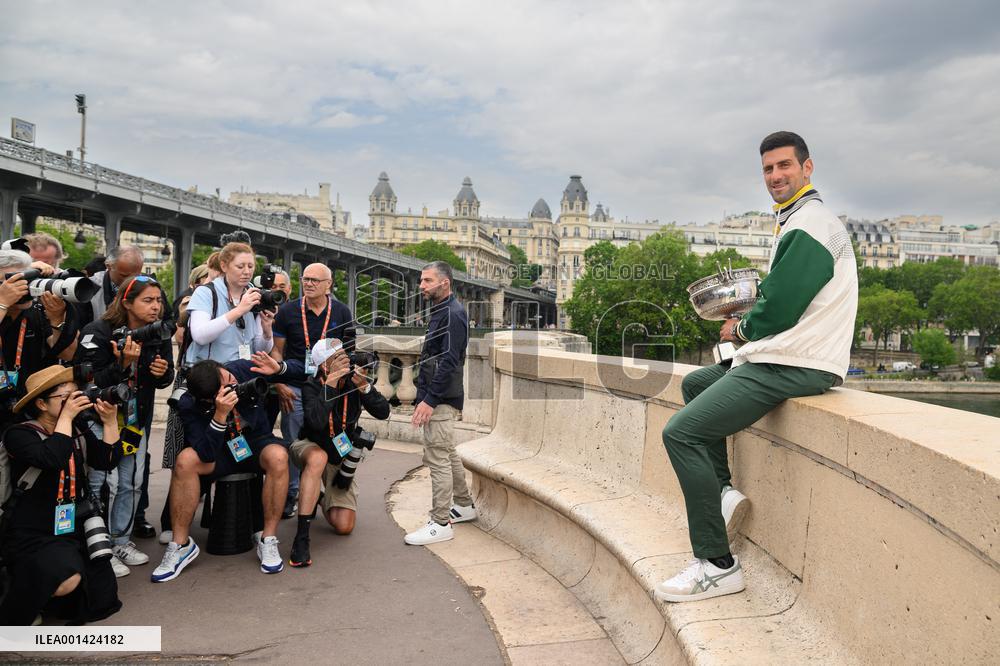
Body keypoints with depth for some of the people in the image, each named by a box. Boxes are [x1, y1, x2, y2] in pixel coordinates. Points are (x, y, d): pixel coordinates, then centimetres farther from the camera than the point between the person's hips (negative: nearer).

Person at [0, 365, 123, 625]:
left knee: (102, 602, 1)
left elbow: (108, 461, -2)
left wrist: (110, 421, -11)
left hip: (78, 528, 6)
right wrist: (66, 416, -22)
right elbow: (51, 459, -30)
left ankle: (44, 588, 27)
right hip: (35, 534, -6)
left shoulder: (79, 431, 7)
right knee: (68, 579, -35)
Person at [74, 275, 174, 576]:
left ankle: (122, 542, 26)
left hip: (137, 418, 6)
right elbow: (89, 381, -24)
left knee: (132, 482, 10)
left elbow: (164, 380, 8)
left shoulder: (159, 335, -1)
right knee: (104, 482, -8)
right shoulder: (98, 333, -18)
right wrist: (123, 363, -36)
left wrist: (163, 373, -15)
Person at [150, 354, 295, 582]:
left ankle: (268, 541, -21)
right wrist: (220, 415, -43)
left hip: (256, 443, 0)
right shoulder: (189, 406, -22)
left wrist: (279, 368, -28)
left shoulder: (243, 369, -20)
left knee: (278, 456, -34)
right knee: (185, 460, -31)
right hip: (220, 450, 0)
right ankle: (180, 544, -14)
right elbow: (206, 456, -31)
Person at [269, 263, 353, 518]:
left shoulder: (341, 312, 1)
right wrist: (279, 384, -8)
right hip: (294, 388, -1)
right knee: (293, 443, 4)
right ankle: (290, 495, 18)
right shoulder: (288, 311, -2)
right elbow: (276, 350, 2)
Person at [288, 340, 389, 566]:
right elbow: (317, 421, -38)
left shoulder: (354, 382, -12)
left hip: (341, 458, 3)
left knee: (344, 527, -8)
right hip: (309, 447, -3)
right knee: (319, 457, -43)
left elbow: (383, 412, -20)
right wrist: (331, 380, -38)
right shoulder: (311, 386, -20)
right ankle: (301, 539, -34)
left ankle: (320, 497, 27)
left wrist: (363, 385, -33)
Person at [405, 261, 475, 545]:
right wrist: (424, 397, 17)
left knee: (437, 458, -6)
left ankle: (441, 523, 2)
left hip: (441, 399, -10)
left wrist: (429, 400, -24)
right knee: (448, 454, 18)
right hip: (437, 398, 10)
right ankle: (464, 505, 32)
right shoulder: (440, 311, 17)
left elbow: (449, 362, -22)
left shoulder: (453, 314, -15)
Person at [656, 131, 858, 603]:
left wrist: (740, 330, 0)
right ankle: (722, 492, 18)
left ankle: (717, 566, -10)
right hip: (783, 357, 11)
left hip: (796, 368, -11)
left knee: (681, 432, -18)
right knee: (695, 383, 27)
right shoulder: (796, 222, 20)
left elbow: (779, 311, -19)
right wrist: (747, 323, 6)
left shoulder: (808, 226, -14)